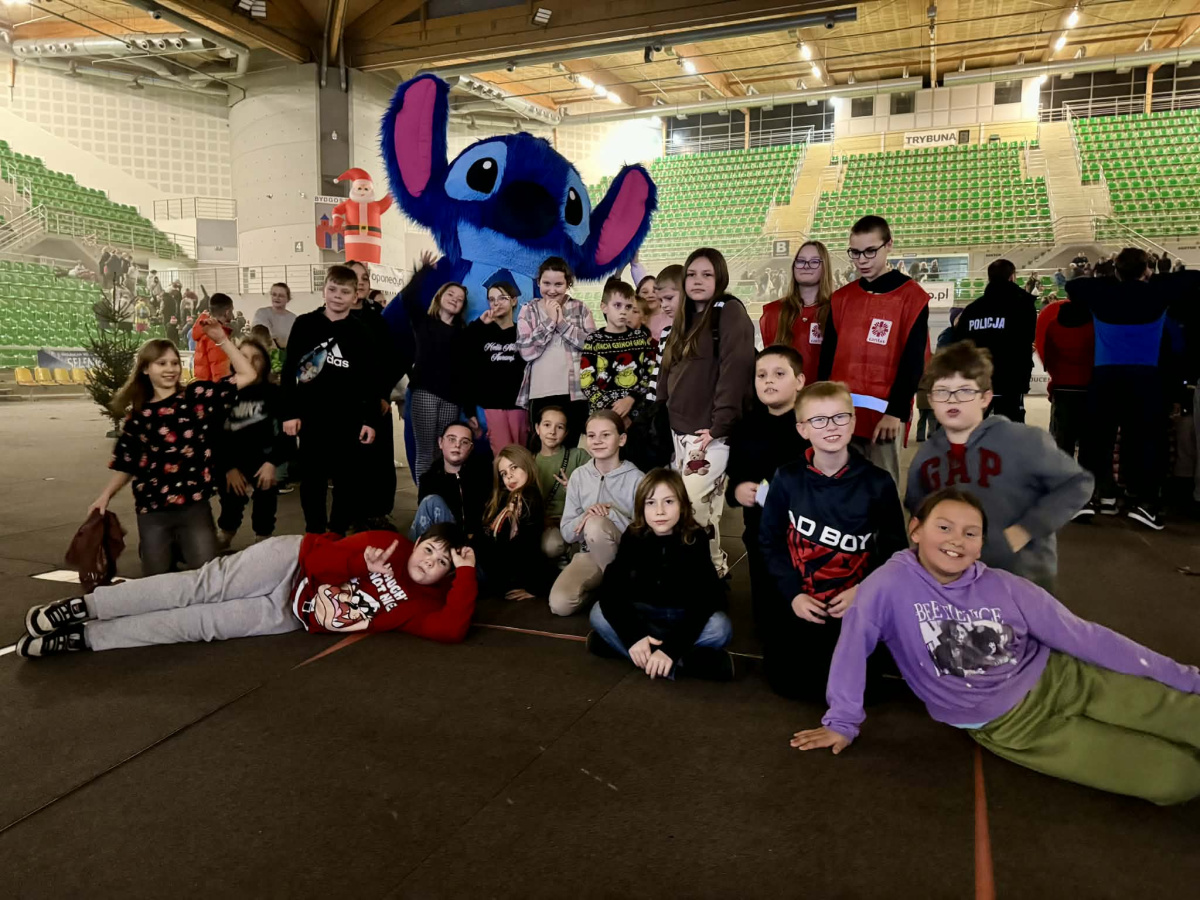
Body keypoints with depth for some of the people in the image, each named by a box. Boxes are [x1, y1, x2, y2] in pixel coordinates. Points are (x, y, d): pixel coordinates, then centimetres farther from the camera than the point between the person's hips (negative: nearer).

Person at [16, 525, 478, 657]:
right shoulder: (388, 545, -5)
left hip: (290, 617, 1)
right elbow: (321, 552, -4)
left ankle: (81, 638, 0)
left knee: (200, 623, -8)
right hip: (292, 561, -1)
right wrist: (362, 565, -20)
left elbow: (453, 629, -23)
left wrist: (466, 573, -26)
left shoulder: (422, 605, -4)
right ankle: (82, 607, -3)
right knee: (204, 585, -17)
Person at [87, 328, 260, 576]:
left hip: (194, 506, -1)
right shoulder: (137, 414, 7)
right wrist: (105, 496, 1)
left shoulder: (197, 396, 2)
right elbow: (126, 463, 13)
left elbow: (248, 375, -2)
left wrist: (222, 341, -6)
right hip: (152, 511, 2)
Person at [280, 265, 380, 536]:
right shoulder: (304, 324, 2)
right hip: (311, 417, 0)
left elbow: (370, 379, 4)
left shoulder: (360, 332, 2)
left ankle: (338, 533, 19)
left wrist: (370, 419, -1)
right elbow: (289, 371, 2)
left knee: (346, 478, 5)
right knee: (312, 478, 8)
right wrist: (289, 412, -4)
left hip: (348, 419, 0)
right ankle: (314, 532, 21)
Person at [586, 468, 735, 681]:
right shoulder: (634, 537, -16)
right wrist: (633, 637, -37)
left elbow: (703, 600, -30)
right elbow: (609, 589, -24)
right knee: (599, 613, -24)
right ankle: (685, 661, -29)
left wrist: (670, 648, -40)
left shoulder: (695, 539, -21)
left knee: (720, 626, -32)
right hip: (645, 612, 2)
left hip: (686, 616, -2)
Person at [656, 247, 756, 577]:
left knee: (689, 505, -10)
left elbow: (735, 370, -17)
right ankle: (713, 569, 23)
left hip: (711, 432, -8)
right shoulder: (686, 318, 17)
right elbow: (669, 373, 21)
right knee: (704, 508, 12)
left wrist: (720, 424, -22)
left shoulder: (730, 312, -7)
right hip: (680, 430, 8)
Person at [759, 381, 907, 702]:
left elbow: (894, 549, 0)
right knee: (789, 683, -5)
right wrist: (793, 593, -10)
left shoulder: (877, 483, -7)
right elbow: (770, 541, 0)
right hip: (797, 604, 1)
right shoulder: (787, 479, -6)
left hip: (856, 606, -1)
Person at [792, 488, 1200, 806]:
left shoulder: (1006, 588, -9)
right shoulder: (892, 582, -19)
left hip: (1061, 680, 3)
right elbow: (855, 642, -13)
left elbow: (1082, 636, -2)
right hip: (1007, 727, -3)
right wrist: (842, 721, -8)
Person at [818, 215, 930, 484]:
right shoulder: (841, 298, 12)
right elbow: (828, 356, 11)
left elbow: (913, 361, -7)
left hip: (885, 414, -4)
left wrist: (896, 411, -13)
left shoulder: (911, 296, -1)